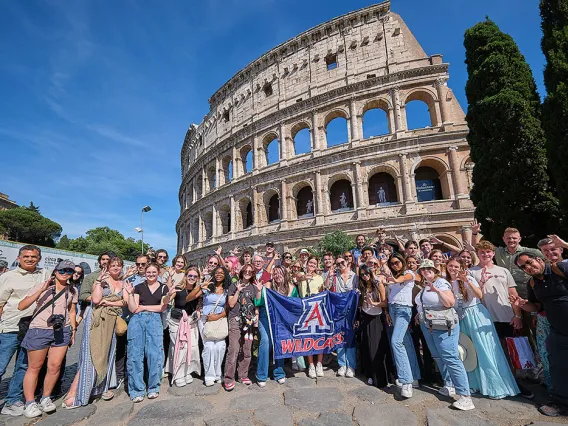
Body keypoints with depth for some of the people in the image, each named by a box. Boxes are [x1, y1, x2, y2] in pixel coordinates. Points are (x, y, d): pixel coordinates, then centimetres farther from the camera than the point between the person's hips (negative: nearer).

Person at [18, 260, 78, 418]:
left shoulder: (73, 290, 7)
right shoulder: (41, 286, -5)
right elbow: (21, 306, -13)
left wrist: (73, 330, 9)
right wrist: (42, 290, -22)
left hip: (62, 331, 3)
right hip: (39, 330, -3)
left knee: (55, 366, 3)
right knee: (34, 367, 5)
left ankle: (46, 398, 21)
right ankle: (30, 403, 18)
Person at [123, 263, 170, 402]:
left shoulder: (163, 288, 11)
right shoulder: (139, 287, 12)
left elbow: (162, 308, 4)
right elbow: (132, 309, 5)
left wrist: (143, 307, 1)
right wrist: (130, 293, -6)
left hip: (155, 320, -1)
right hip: (137, 320, 1)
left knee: (155, 354, -4)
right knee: (135, 354, -2)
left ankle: (153, 388, 12)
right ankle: (137, 390, 10)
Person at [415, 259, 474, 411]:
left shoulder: (441, 282, -10)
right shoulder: (423, 286, 10)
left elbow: (450, 303, -20)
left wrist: (437, 290, -27)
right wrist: (420, 315, 10)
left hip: (443, 325, -7)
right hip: (427, 326, 8)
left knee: (450, 357, -11)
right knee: (438, 357, 13)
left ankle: (465, 396, -8)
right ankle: (449, 385, 27)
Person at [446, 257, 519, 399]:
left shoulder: (468, 278, -6)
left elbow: (480, 295, -20)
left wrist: (467, 281, -30)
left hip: (476, 315, -4)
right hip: (461, 318, 4)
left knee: (484, 350, -3)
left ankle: (496, 387, 5)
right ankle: (475, 383, 21)